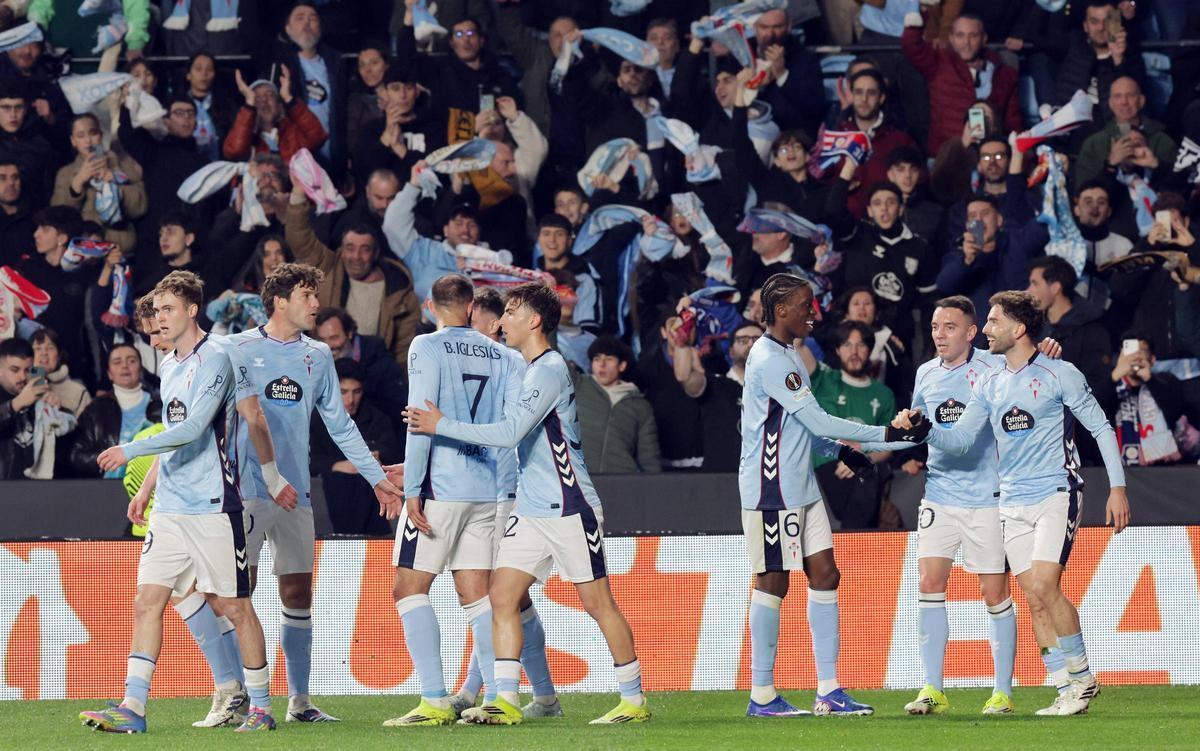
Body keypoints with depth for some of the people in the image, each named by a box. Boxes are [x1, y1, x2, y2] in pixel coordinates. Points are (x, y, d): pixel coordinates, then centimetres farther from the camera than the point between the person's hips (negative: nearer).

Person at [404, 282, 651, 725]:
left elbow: (510, 433, -24)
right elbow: (514, 435, 26)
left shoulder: (550, 370, -15)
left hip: (569, 507, -9)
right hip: (530, 510, 9)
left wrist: (441, 426, -19)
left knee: (598, 603, -1)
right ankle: (505, 702, -3)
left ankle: (634, 701, 8)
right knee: (502, 596, -2)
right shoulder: (529, 370, 15)